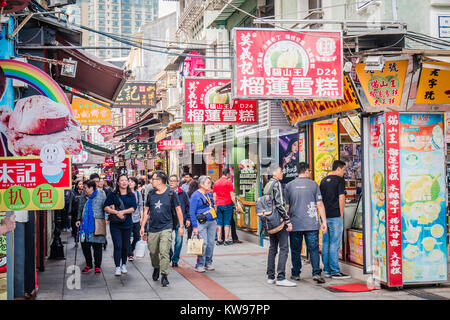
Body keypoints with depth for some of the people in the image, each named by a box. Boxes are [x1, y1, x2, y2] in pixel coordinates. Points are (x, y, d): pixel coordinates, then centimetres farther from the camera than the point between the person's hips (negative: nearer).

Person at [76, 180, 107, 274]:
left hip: (97, 226, -4)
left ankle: (98, 266, 13)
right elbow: (80, 208, 20)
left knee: (97, 247, 1)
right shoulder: (83, 196, 9)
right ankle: (88, 265, 22)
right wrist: (78, 219, 11)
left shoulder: (101, 195, -3)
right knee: (85, 246, 6)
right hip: (85, 225, 4)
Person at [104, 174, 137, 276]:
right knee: (118, 246, -9)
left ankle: (124, 265, 24)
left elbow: (133, 208, -3)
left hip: (127, 224, 2)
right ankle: (117, 267, -5)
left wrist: (122, 212, -16)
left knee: (126, 246, 8)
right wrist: (116, 212, -18)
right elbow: (106, 207, -5)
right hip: (115, 224, -2)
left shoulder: (131, 195, 8)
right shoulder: (112, 195, 2)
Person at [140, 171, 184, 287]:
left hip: (166, 228, -4)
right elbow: (146, 210, 15)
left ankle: (164, 275, -7)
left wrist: (181, 226, 2)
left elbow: (178, 210, 3)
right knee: (153, 252, 11)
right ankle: (156, 268, 39)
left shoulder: (171, 194, -4)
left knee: (164, 251, -13)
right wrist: (142, 226, 12)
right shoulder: (151, 194, 7)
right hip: (153, 228, 4)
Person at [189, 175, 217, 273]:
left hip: (212, 222, 7)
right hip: (201, 223, -7)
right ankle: (200, 265, -3)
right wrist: (195, 226, -13)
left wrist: (216, 223, 18)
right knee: (203, 243, -10)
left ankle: (208, 263, 17)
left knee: (211, 243, 5)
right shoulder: (196, 195, -6)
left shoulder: (209, 194, 15)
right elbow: (192, 212, -8)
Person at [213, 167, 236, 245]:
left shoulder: (216, 183, 10)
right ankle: (226, 240, -1)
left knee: (219, 223, 7)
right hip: (227, 204, -5)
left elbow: (214, 196, 12)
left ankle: (219, 240, 7)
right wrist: (235, 204, 1)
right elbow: (232, 196, -7)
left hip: (218, 205, 5)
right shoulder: (229, 182, -6)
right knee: (227, 222, -1)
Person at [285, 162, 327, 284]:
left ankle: (296, 274, 16)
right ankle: (316, 273, -8)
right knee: (313, 248, 0)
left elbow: (286, 206, 5)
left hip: (295, 224, 1)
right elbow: (319, 204, -3)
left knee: (295, 250, 10)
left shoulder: (289, 186, 3)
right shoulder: (313, 184, 0)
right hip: (311, 224, -1)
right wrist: (324, 221, 1)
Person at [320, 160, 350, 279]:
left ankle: (327, 271, 14)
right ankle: (335, 271, -5)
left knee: (325, 243, 9)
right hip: (335, 216, -7)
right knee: (334, 244, -6)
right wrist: (341, 215, -5)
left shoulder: (324, 180, 15)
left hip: (325, 216, 7)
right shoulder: (339, 180, -6)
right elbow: (341, 198, -12)